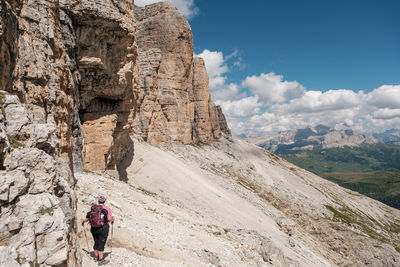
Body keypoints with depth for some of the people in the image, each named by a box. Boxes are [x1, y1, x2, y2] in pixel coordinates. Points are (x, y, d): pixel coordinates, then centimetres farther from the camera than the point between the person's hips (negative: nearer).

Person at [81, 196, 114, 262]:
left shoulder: (93, 208, 0)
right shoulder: (106, 208, -10)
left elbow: (88, 218, -1)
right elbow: (109, 219, -15)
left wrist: (83, 221, 20)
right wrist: (112, 219, 7)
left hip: (94, 228, 4)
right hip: (103, 228, -4)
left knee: (96, 242, 20)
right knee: (101, 243, 5)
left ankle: (96, 256, 34)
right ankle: (100, 258, 10)